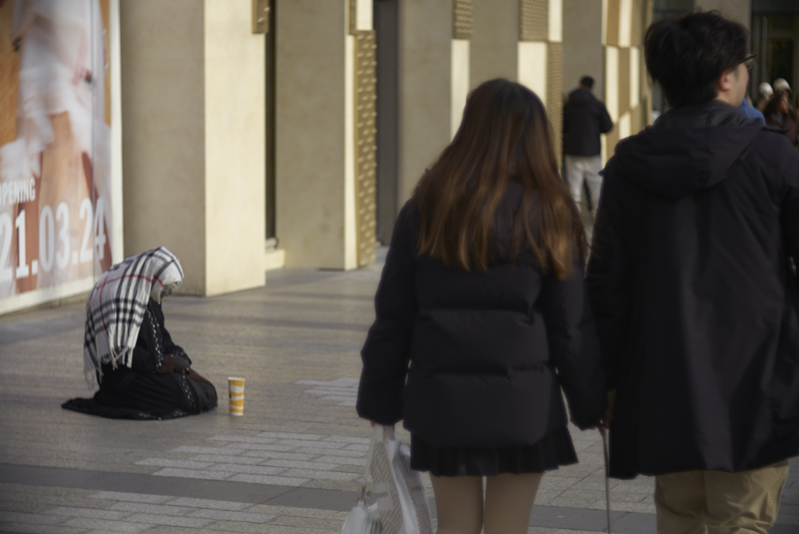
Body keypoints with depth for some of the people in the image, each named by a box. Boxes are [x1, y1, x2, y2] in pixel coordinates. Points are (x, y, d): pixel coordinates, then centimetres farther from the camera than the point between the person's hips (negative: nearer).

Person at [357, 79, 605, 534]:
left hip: (441, 399, 2)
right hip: (521, 404, -2)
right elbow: (572, 326, -1)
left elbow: (393, 317, 3)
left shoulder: (425, 211, 0)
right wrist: (590, 403, 9)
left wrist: (380, 396, 11)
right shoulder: (547, 218, -4)